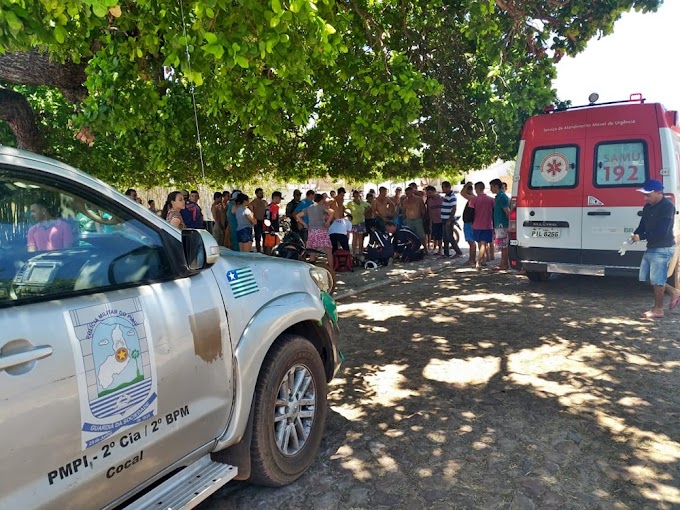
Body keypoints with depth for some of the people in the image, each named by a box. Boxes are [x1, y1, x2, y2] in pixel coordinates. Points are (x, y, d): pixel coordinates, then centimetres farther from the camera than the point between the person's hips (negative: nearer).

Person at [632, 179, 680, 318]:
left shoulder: (667, 207, -18)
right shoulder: (648, 207, 8)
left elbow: (661, 232, -24)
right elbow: (642, 226, 11)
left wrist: (641, 237, -21)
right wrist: (634, 236, -9)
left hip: (662, 249, -9)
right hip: (651, 247, 9)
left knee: (657, 279, -1)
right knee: (646, 276, 15)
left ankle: (658, 310, 10)